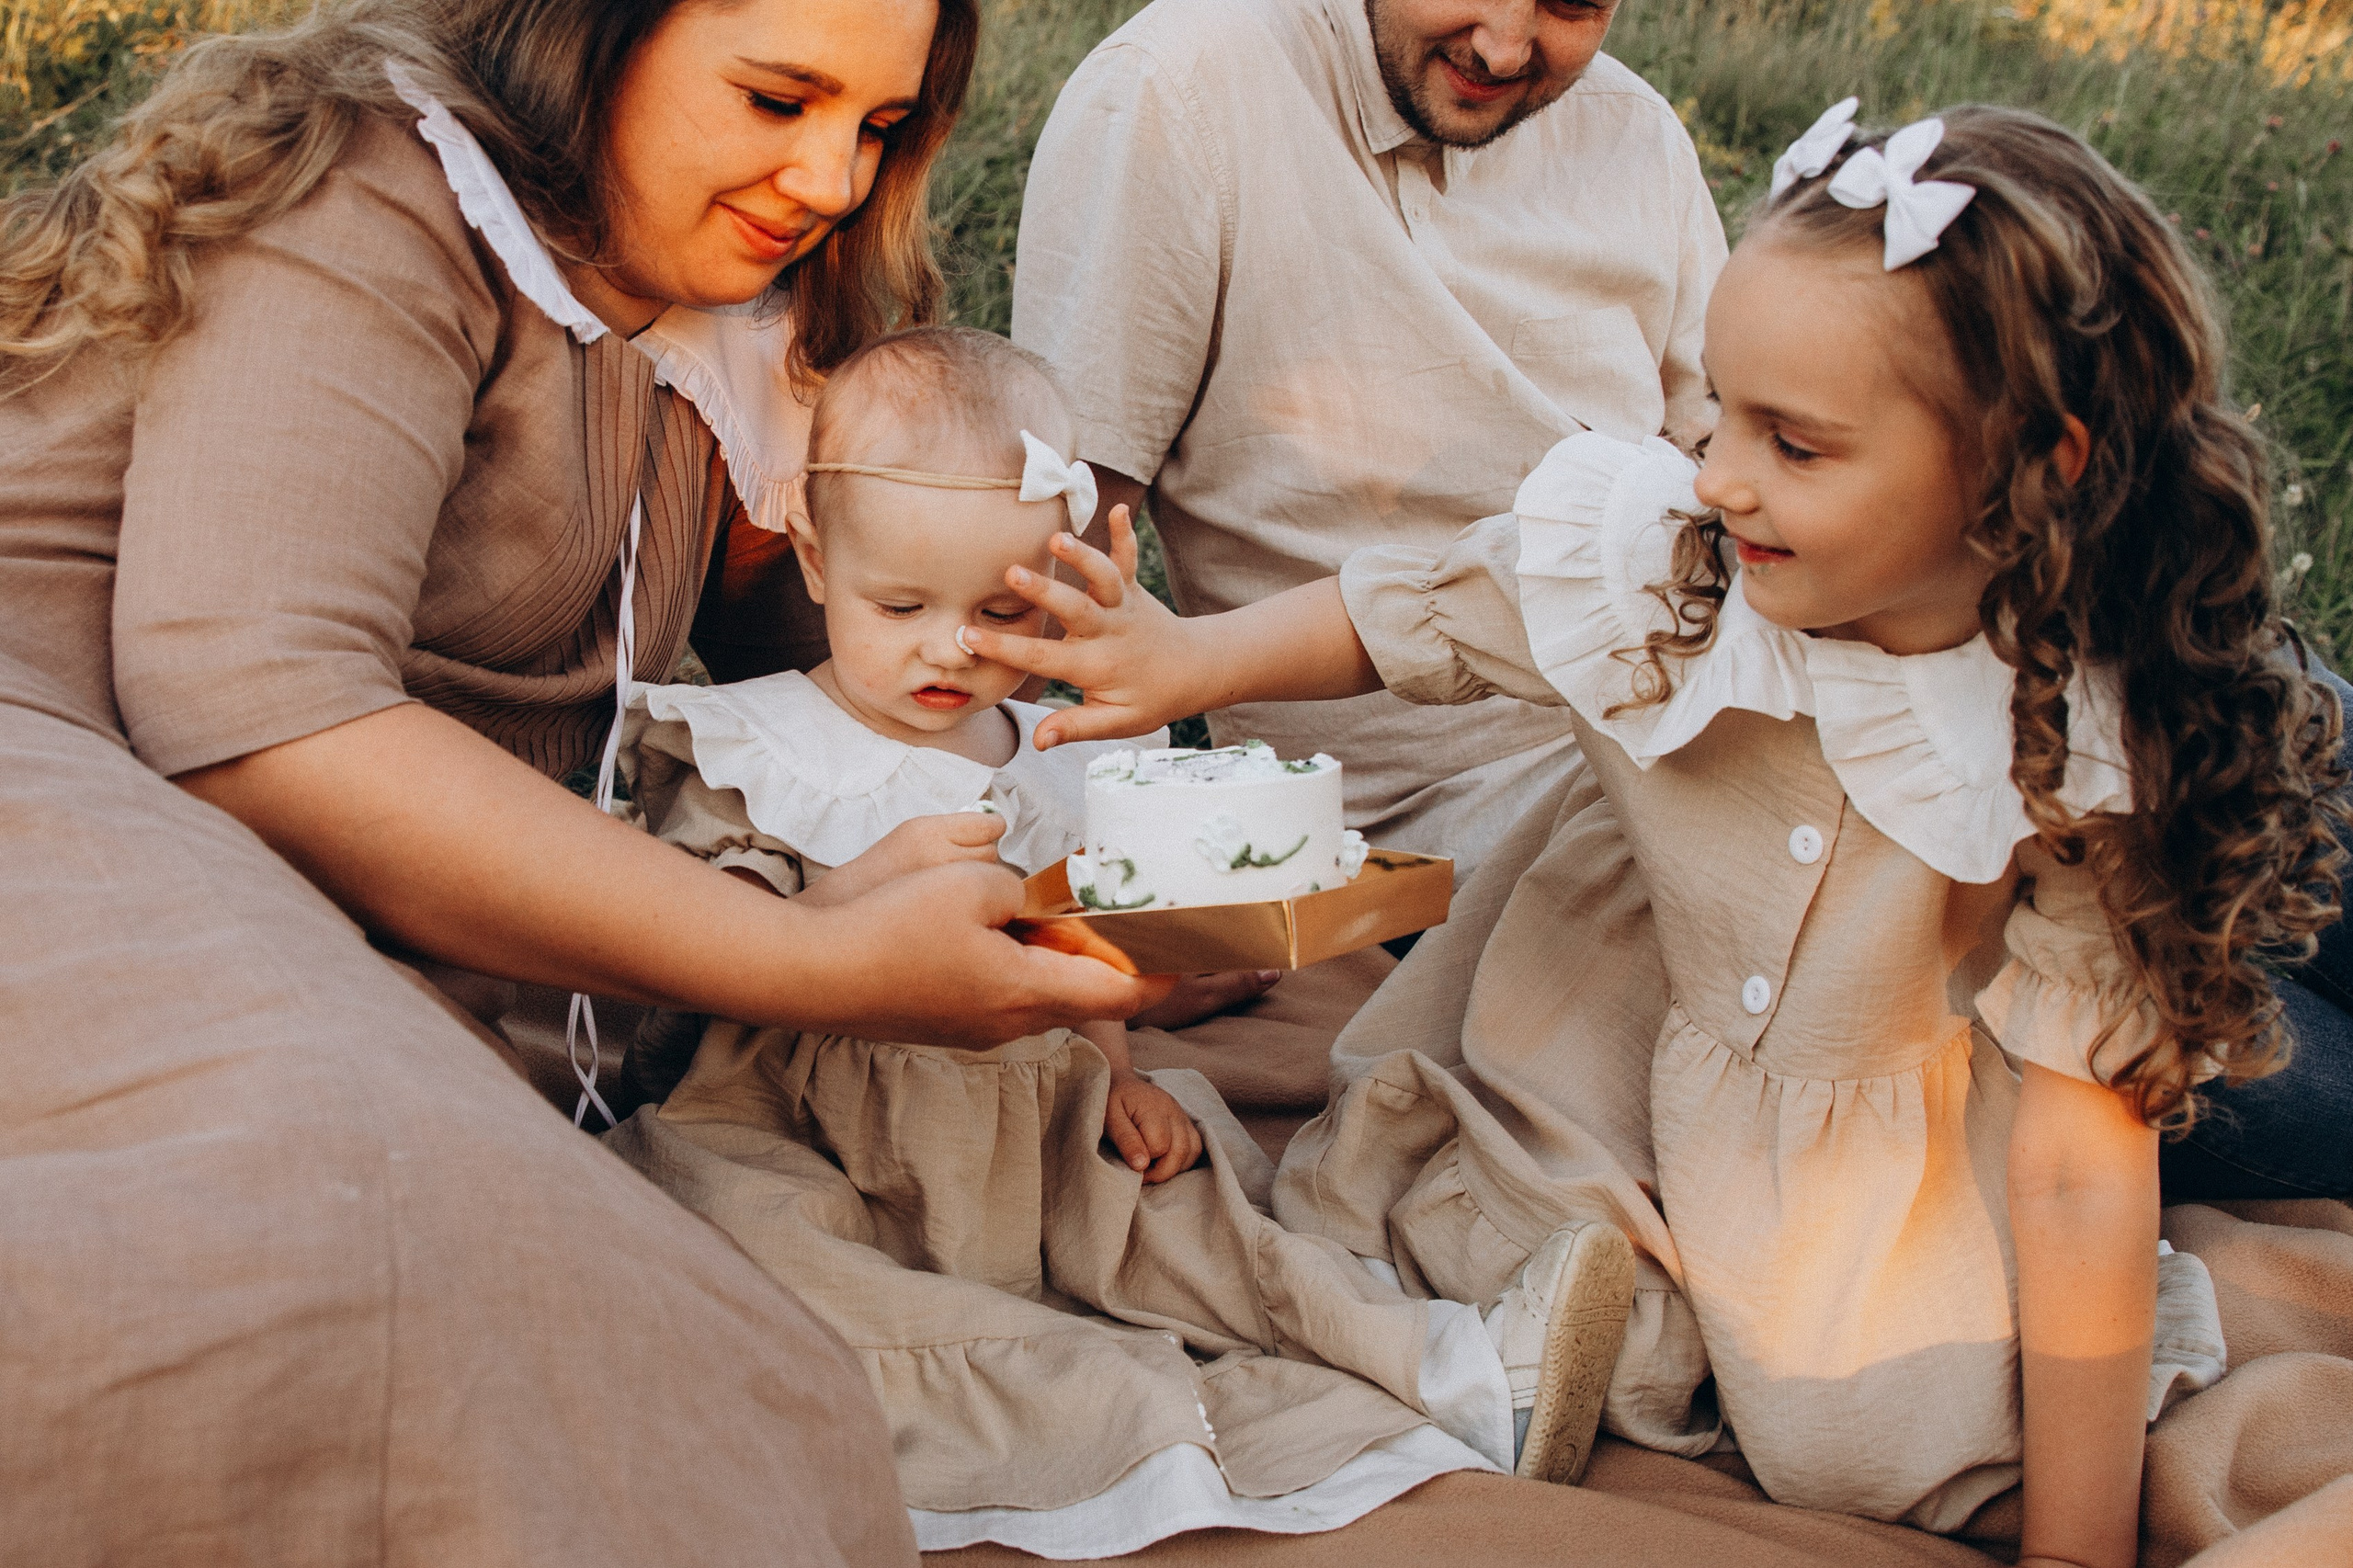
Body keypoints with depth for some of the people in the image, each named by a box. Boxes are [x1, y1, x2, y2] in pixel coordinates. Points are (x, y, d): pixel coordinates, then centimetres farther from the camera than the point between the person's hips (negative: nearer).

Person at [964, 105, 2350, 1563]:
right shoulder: (1640, 550, -23)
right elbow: (1404, 617, 0)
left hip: (1886, 1152, -2)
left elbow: (2083, 1154, -24)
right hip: (1608, 1057, 3)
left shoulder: (2091, 763, -29)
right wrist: (1200, 657, -15)